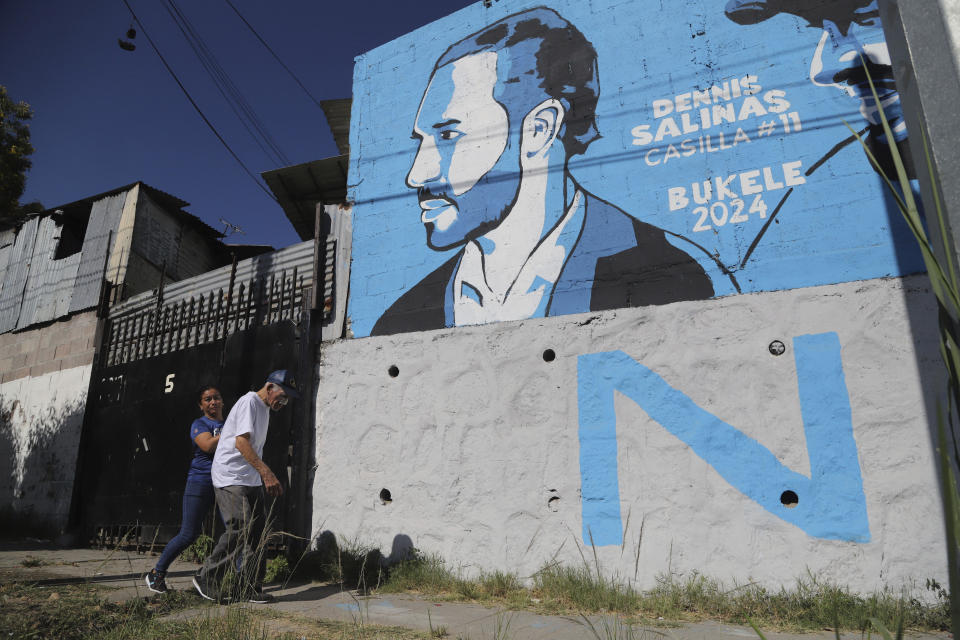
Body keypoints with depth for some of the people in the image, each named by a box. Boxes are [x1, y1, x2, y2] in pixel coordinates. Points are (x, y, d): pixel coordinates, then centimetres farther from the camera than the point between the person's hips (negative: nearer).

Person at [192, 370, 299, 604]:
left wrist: (266, 479, 18)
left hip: (252, 480, 9)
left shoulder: (264, 408, 17)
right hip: (230, 478, -9)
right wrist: (267, 473, -27)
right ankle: (206, 579, 5)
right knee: (241, 529, -13)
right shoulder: (249, 402, -12)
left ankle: (249, 588, 13)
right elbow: (241, 442, -22)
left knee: (259, 531, 5)